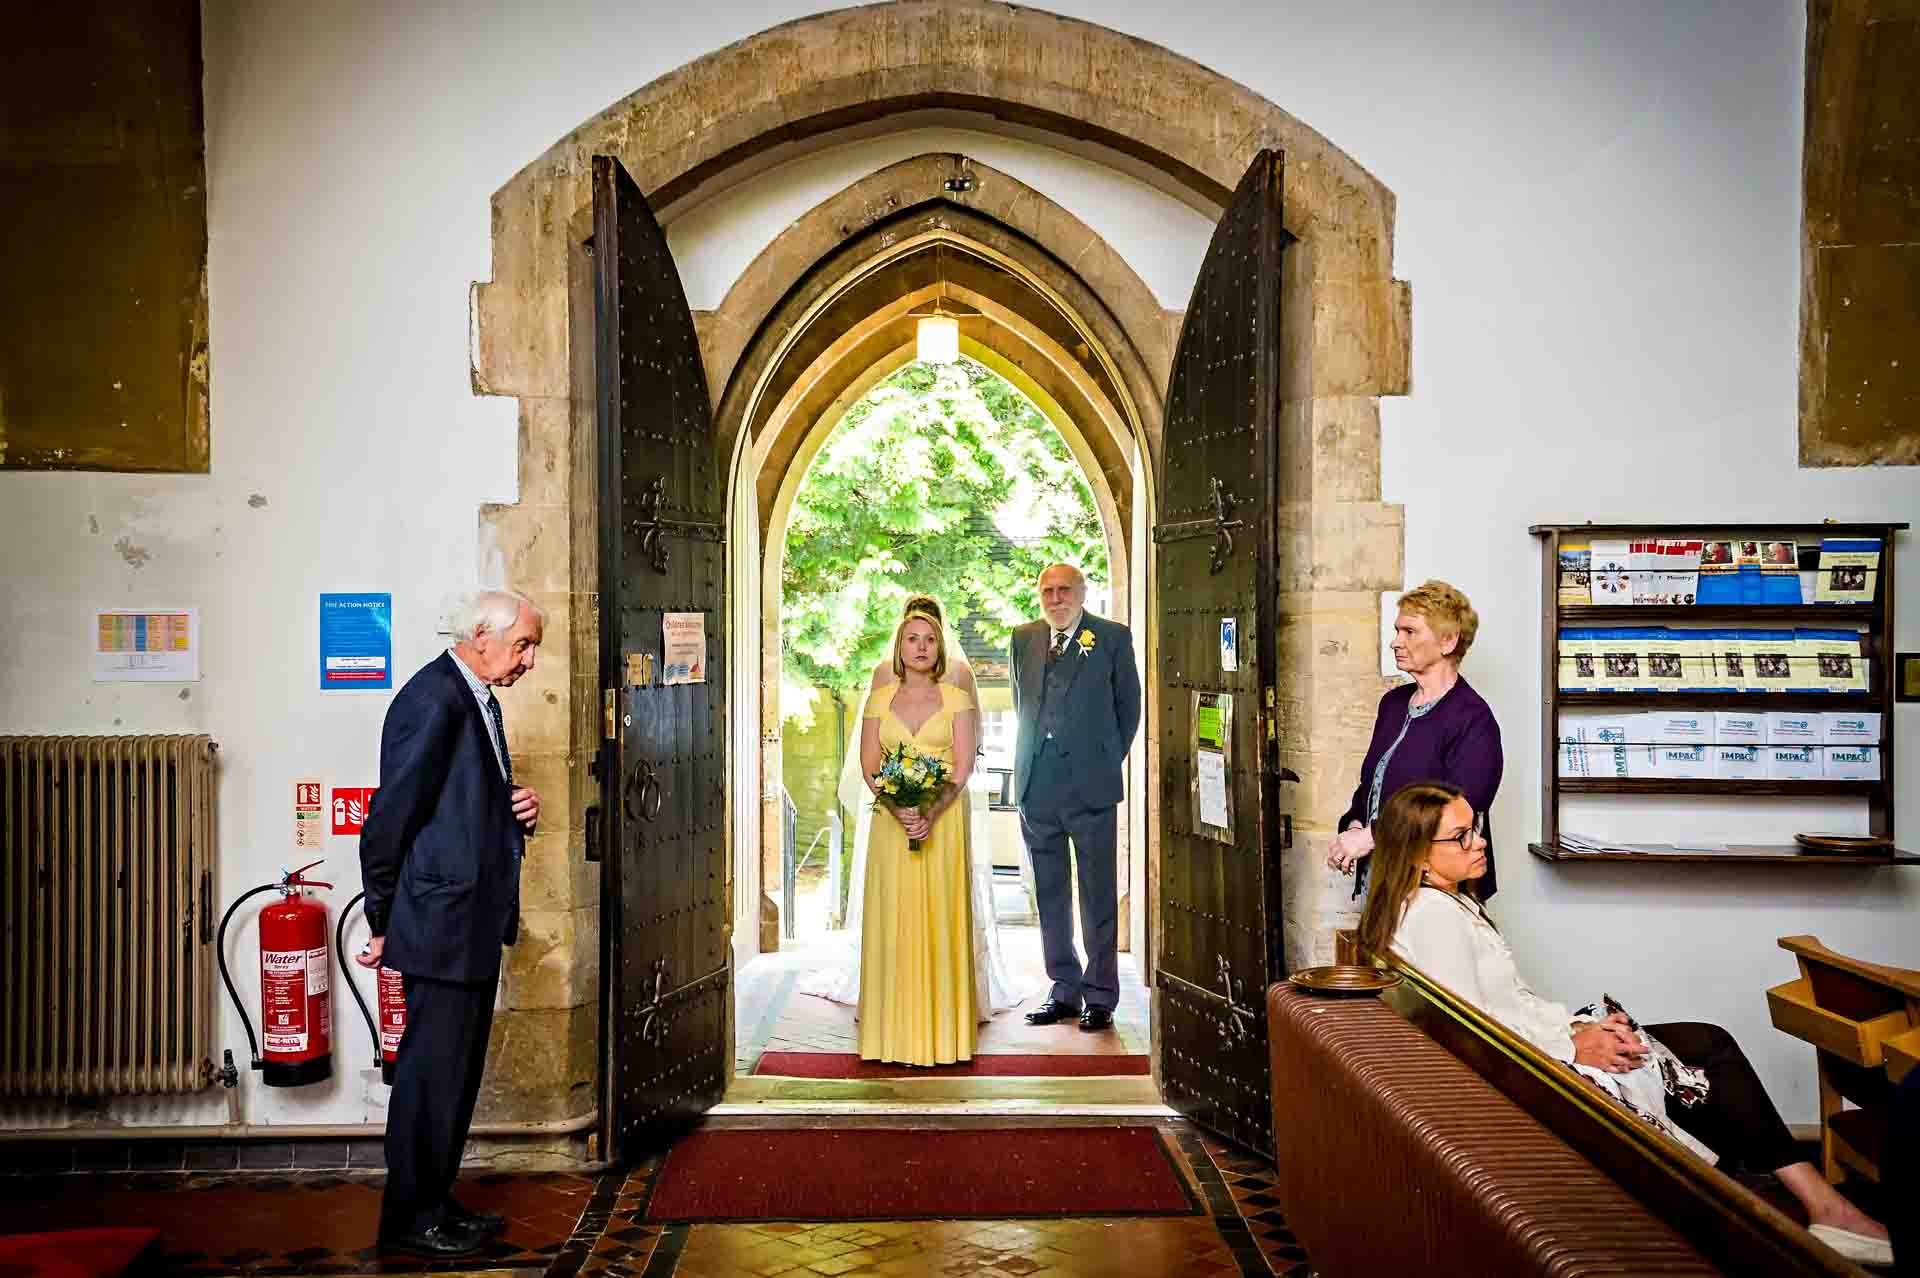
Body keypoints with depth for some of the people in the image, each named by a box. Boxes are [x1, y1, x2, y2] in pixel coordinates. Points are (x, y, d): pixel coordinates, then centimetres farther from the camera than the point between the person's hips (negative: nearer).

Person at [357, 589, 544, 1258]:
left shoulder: (477, 699, 13)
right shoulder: (434, 699, -18)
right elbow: (391, 815, -17)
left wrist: (519, 808, 2)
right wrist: (381, 923, -11)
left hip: (476, 925, 10)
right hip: (442, 923, -10)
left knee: (456, 1070, 17)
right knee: (433, 1070, 2)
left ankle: (436, 1204, 29)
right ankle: (410, 1218, 17)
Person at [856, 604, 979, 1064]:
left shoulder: (956, 699, 3)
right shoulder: (880, 699, 8)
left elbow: (963, 766, -4)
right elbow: (869, 765, 2)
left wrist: (932, 814, -17)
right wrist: (898, 810, -14)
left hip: (943, 820, -1)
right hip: (893, 819, 1)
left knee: (940, 917, 0)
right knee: (893, 919, 2)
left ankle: (942, 1029, 10)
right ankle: (896, 1030, 11)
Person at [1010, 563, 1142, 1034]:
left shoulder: (1113, 637, -1)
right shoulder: (1023, 639, 11)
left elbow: (1128, 705, 5)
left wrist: (1108, 760, 6)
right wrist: (1036, 753, 14)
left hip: (1090, 784, -4)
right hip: (1036, 785, 4)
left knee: (1098, 896, 3)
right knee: (1050, 895, 12)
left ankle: (1099, 997, 14)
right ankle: (1064, 990, 24)